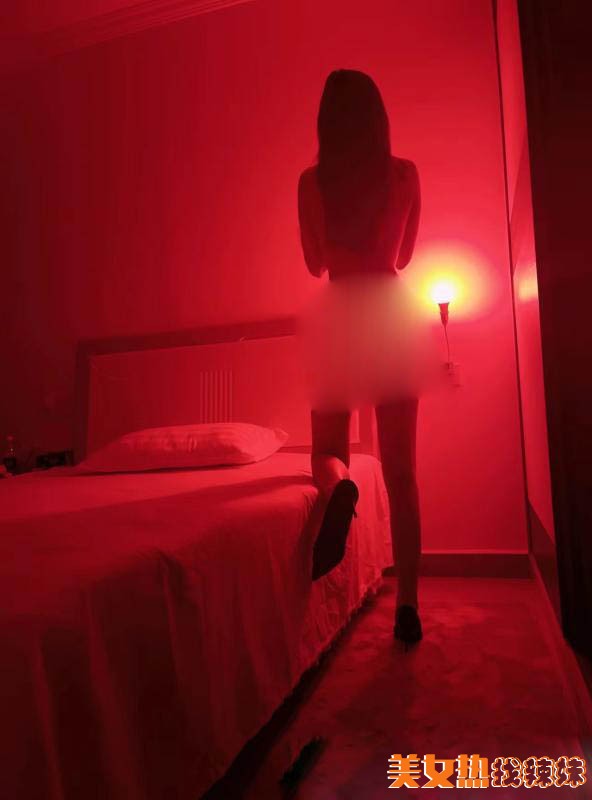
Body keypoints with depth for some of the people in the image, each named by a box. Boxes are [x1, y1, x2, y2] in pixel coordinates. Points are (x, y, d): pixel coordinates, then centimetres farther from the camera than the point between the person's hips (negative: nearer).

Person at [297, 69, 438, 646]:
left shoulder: (311, 182, 2)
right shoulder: (406, 174, 4)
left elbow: (315, 264, 10)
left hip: (336, 318, 0)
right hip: (394, 313, 1)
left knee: (327, 451, 14)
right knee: (400, 471, 4)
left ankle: (338, 487, -24)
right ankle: (407, 606, 6)